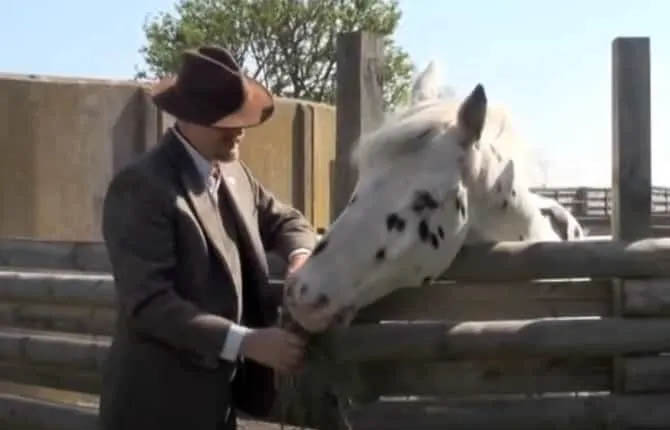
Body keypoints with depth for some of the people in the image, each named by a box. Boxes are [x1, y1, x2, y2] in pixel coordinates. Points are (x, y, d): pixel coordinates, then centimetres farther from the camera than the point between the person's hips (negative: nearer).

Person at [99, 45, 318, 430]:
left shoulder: (233, 172, 8)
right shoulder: (142, 186, -19)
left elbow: (282, 219, 21)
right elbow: (149, 304, -25)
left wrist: (301, 256, -5)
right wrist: (247, 342, -31)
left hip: (219, 395, 8)